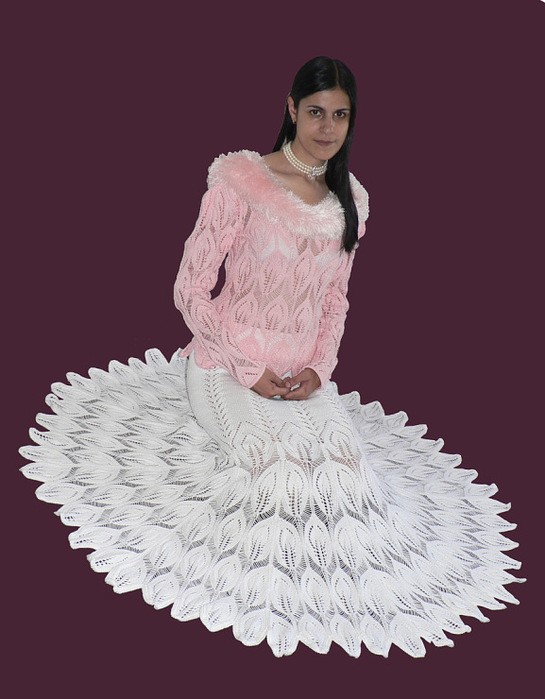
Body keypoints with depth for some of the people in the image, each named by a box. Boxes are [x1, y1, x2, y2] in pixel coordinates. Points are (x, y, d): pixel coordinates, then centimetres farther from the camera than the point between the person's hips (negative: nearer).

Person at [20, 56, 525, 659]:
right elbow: (191, 291, -11)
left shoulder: (350, 201, 7)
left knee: (346, 461, -16)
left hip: (303, 375, 5)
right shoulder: (241, 179, -11)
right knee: (277, 463, -25)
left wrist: (318, 368, -4)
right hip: (228, 366, -5)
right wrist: (251, 370, -14)